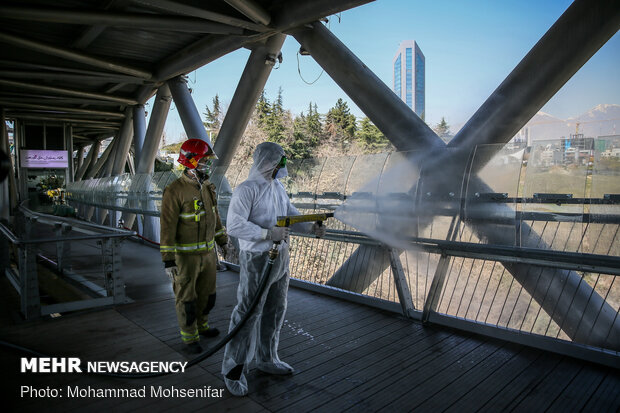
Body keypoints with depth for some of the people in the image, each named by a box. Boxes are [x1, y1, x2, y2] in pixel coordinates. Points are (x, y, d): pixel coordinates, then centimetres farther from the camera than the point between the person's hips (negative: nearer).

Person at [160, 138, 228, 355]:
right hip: (185, 255, -7)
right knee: (186, 297, 7)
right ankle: (190, 337, 23)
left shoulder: (208, 188, 5)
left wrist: (223, 241, 18)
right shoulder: (174, 191, -18)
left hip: (208, 252, 7)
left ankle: (201, 325, 41)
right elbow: (167, 227, -18)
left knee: (207, 292, 19)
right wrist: (168, 260, -18)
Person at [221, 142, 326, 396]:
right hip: (256, 260, -8)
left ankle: (266, 359, 35)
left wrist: (311, 227, -4)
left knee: (275, 310, 17)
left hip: (280, 258, 8)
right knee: (248, 314, 0)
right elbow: (234, 225, -23)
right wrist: (268, 234, -27)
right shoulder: (246, 190, -16)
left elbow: (292, 214, 13)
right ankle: (234, 369, 16)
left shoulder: (278, 188, 10)